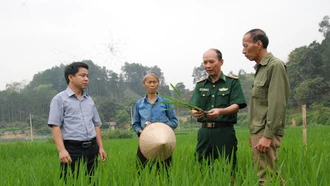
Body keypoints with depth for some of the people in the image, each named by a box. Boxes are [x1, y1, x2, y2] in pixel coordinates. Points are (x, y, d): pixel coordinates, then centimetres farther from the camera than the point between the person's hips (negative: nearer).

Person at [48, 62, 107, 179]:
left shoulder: (89, 100, 18)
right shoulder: (60, 99, -1)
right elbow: (55, 126, -9)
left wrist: (100, 147, 13)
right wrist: (61, 150, -19)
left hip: (91, 149, 6)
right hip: (71, 149, -6)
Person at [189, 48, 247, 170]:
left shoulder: (233, 82, 3)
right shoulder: (200, 85, 14)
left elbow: (236, 106, -7)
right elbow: (193, 108, 5)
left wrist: (220, 111, -27)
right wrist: (195, 113, -20)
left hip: (225, 132, -3)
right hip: (205, 131, 3)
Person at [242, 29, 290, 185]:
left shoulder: (275, 65, -9)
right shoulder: (260, 68, 18)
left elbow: (277, 104, -17)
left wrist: (267, 135, -20)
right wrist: (254, 133, 18)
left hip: (266, 132, -9)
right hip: (258, 131, 9)